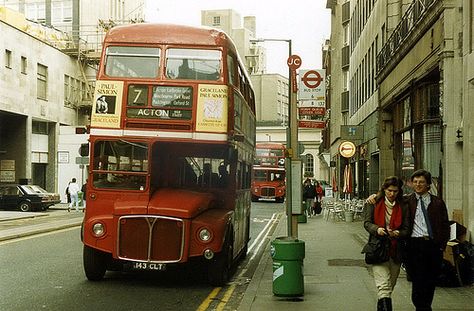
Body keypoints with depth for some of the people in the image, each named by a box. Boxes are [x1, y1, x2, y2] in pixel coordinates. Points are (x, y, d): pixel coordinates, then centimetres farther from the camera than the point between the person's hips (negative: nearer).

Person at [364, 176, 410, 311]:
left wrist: (397, 233, -19)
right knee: (384, 286, -13)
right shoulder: (375, 203, 2)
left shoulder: (403, 207, 5)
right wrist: (377, 229, -20)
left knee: (390, 286, 12)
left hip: (395, 250, 3)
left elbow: (406, 229, 3)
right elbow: (367, 222, 0)